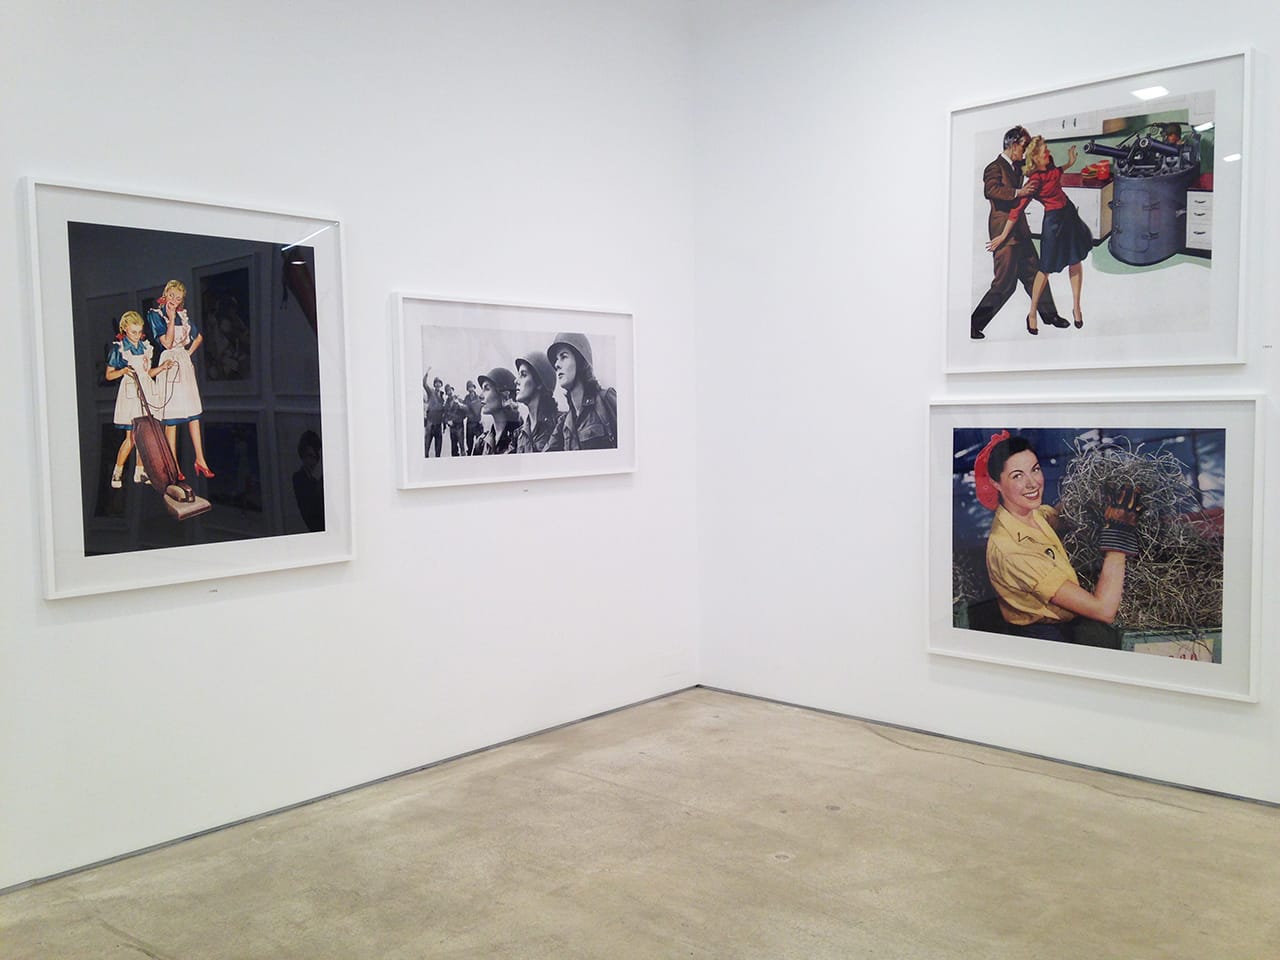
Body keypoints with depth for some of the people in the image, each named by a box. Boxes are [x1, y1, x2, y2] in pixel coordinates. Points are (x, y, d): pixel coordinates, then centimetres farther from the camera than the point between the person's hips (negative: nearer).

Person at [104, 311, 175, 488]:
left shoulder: (145, 346, 11)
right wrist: (124, 370, -19)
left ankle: (139, 473, 13)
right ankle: (117, 472, 7)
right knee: (131, 437, -8)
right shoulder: (118, 348, -5)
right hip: (130, 393, -5)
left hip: (147, 392, 5)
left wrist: (163, 367, 3)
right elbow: (109, 375, -2)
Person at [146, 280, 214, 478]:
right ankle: (174, 465, 0)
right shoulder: (155, 314, -4)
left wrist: (189, 352, 11)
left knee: (194, 413, 5)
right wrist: (171, 318, -15)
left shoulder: (183, 314, 12)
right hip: (168, 365, -6)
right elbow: (167, 343, -13)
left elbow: (199, 337, 25)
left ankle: (200, 460, 9)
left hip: (185, 363, 6)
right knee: (171, 418, -4)